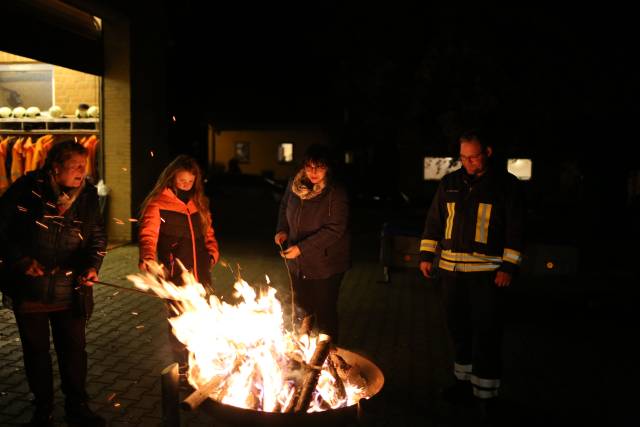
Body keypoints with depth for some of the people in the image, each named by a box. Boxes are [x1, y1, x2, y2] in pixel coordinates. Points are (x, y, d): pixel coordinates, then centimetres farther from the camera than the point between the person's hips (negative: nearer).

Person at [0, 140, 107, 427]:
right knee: (36, 351, 14)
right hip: (29, 289, -1)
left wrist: (92, 265, -15)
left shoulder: (87, 195, -2)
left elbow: (97, 236, 3)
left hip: (71, 292, 1)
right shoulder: (27, 190, -10)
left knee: (74, 350, 8)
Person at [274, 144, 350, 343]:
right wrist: (282, 229, 1)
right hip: (297, 262, 6)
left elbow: (334, 230, -24)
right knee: (302, 307, 21)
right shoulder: (295, 184, -2)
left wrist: (302, 248, -26)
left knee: (324, 312, 3)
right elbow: (284, 206, 17)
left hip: (325, 265, -6)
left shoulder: (336, 193, -21)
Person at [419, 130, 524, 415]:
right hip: (451, 268, 5)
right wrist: (426, 255, 8)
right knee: (458, 328, 14)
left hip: (487, 271, -4)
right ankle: (465, 381, 31)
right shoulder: (450, 183, 9)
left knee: (486, 334, -1)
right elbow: (434, 220, 14)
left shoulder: (506, 185, -3)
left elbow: (515, 228, -5)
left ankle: (485, 392, 12)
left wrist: (509, 267, -11)